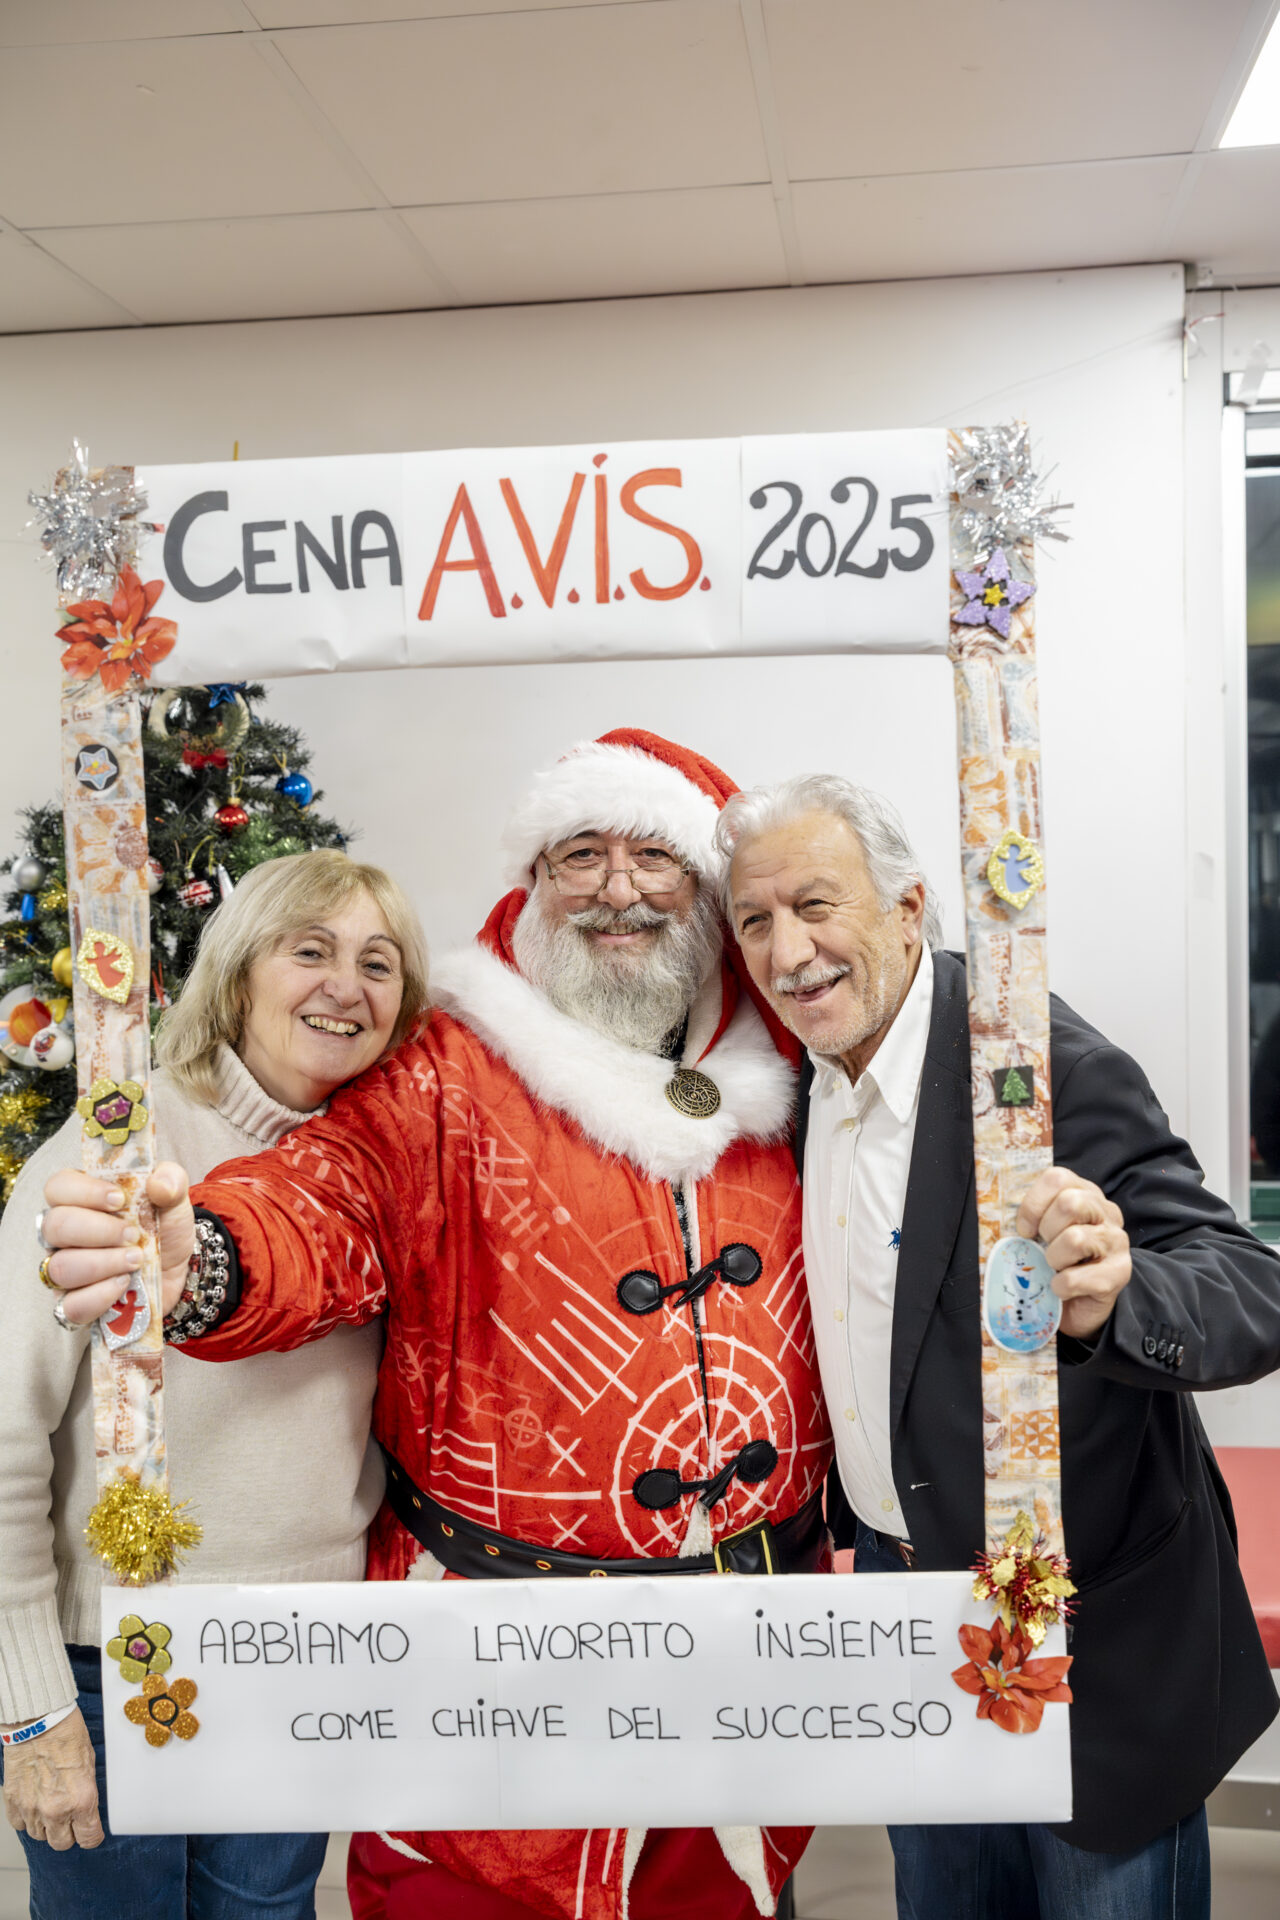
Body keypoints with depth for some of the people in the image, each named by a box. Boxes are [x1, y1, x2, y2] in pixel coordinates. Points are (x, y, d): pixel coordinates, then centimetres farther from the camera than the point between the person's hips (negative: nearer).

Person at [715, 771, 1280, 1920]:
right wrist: (842, 1517, 10)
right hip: (900, 1589, 7)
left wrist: (1109, 1297, -49)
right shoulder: (810, 1081, -1)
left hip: (1089, 1624, -6)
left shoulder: (1047, 1065, -24)